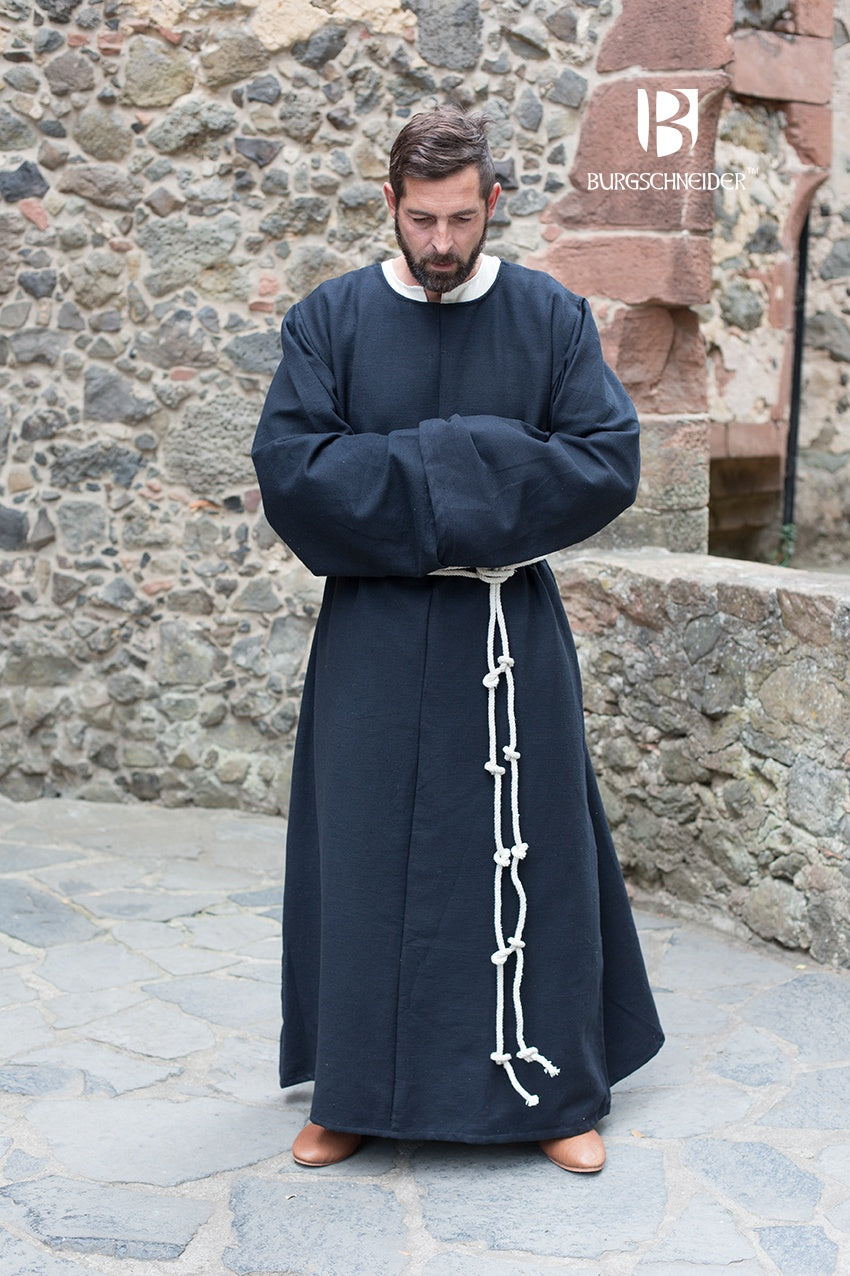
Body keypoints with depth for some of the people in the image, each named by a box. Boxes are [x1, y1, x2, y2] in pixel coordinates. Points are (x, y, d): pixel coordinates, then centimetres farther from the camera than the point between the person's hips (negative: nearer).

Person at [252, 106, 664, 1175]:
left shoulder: (552, 318, 2)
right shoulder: (331, 318, 1)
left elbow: (610, 461, -6)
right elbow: (285, 463, -10)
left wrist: (417, 468, -13)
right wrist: (473, 462, -15)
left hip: (512, 638, 0)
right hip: (372, 639, 0)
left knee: (530, 855, 6)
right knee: (364, 860, 5)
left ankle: (553, 1091, 22)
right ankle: (355, 1094, 21)